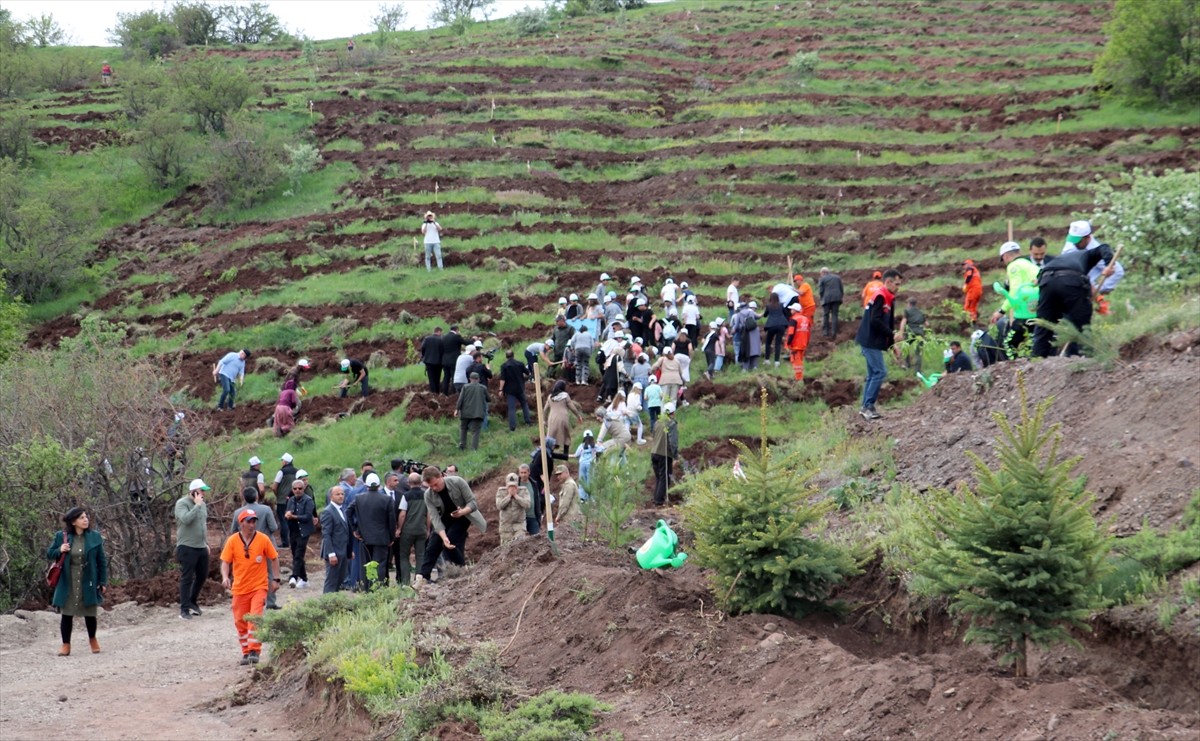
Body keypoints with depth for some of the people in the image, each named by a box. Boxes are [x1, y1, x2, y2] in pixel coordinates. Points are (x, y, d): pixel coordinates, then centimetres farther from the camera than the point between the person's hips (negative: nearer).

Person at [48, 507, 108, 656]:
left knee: (90, 613, 11)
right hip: (68, 583, -1)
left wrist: (103, 581, -1)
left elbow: (102, 561, 2)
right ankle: (66, 645, 14)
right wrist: (59, 551, -15)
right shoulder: (61, 536, -4)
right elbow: (49, 554, 6)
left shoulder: (95, 536, -3)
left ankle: (92, 639, 36)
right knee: (67, 613, 3)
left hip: (88, 582, 1)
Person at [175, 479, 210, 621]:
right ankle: (184, 609, 1)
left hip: (201, 547, 8)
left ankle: (193, 602, 31)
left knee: (202, 576, 14)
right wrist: (197, 505, -21)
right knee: (186, 578, -4)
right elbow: (186, 519, -28)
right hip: (187, 547, -8)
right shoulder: (182, 503, -11)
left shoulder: (202, 504, 14)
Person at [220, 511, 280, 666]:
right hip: (240, 588, 2)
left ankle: (254, 651, -12)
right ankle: (246, 653, 20)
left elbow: (274, 558, 5)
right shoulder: (232, 541, -5)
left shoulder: (263, 539, -5)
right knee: (240, 621, 7)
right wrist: (225, 577, -21)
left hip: (259, 586, -2)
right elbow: (225, 562, -4)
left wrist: (275, 579, 2)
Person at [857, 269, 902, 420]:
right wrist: (892, 334, -17)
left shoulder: (886, 298, 17)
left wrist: (892, 343, 13)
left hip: (871, 342, 10)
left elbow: (887, 322, 20)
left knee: (873, 374, 12)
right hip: (871, 342, -10)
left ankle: (866, 407, 16)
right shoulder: (880, 296, -15)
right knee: (880, 372, -11)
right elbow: (875, 321, -23)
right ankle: (868, 406, -10)